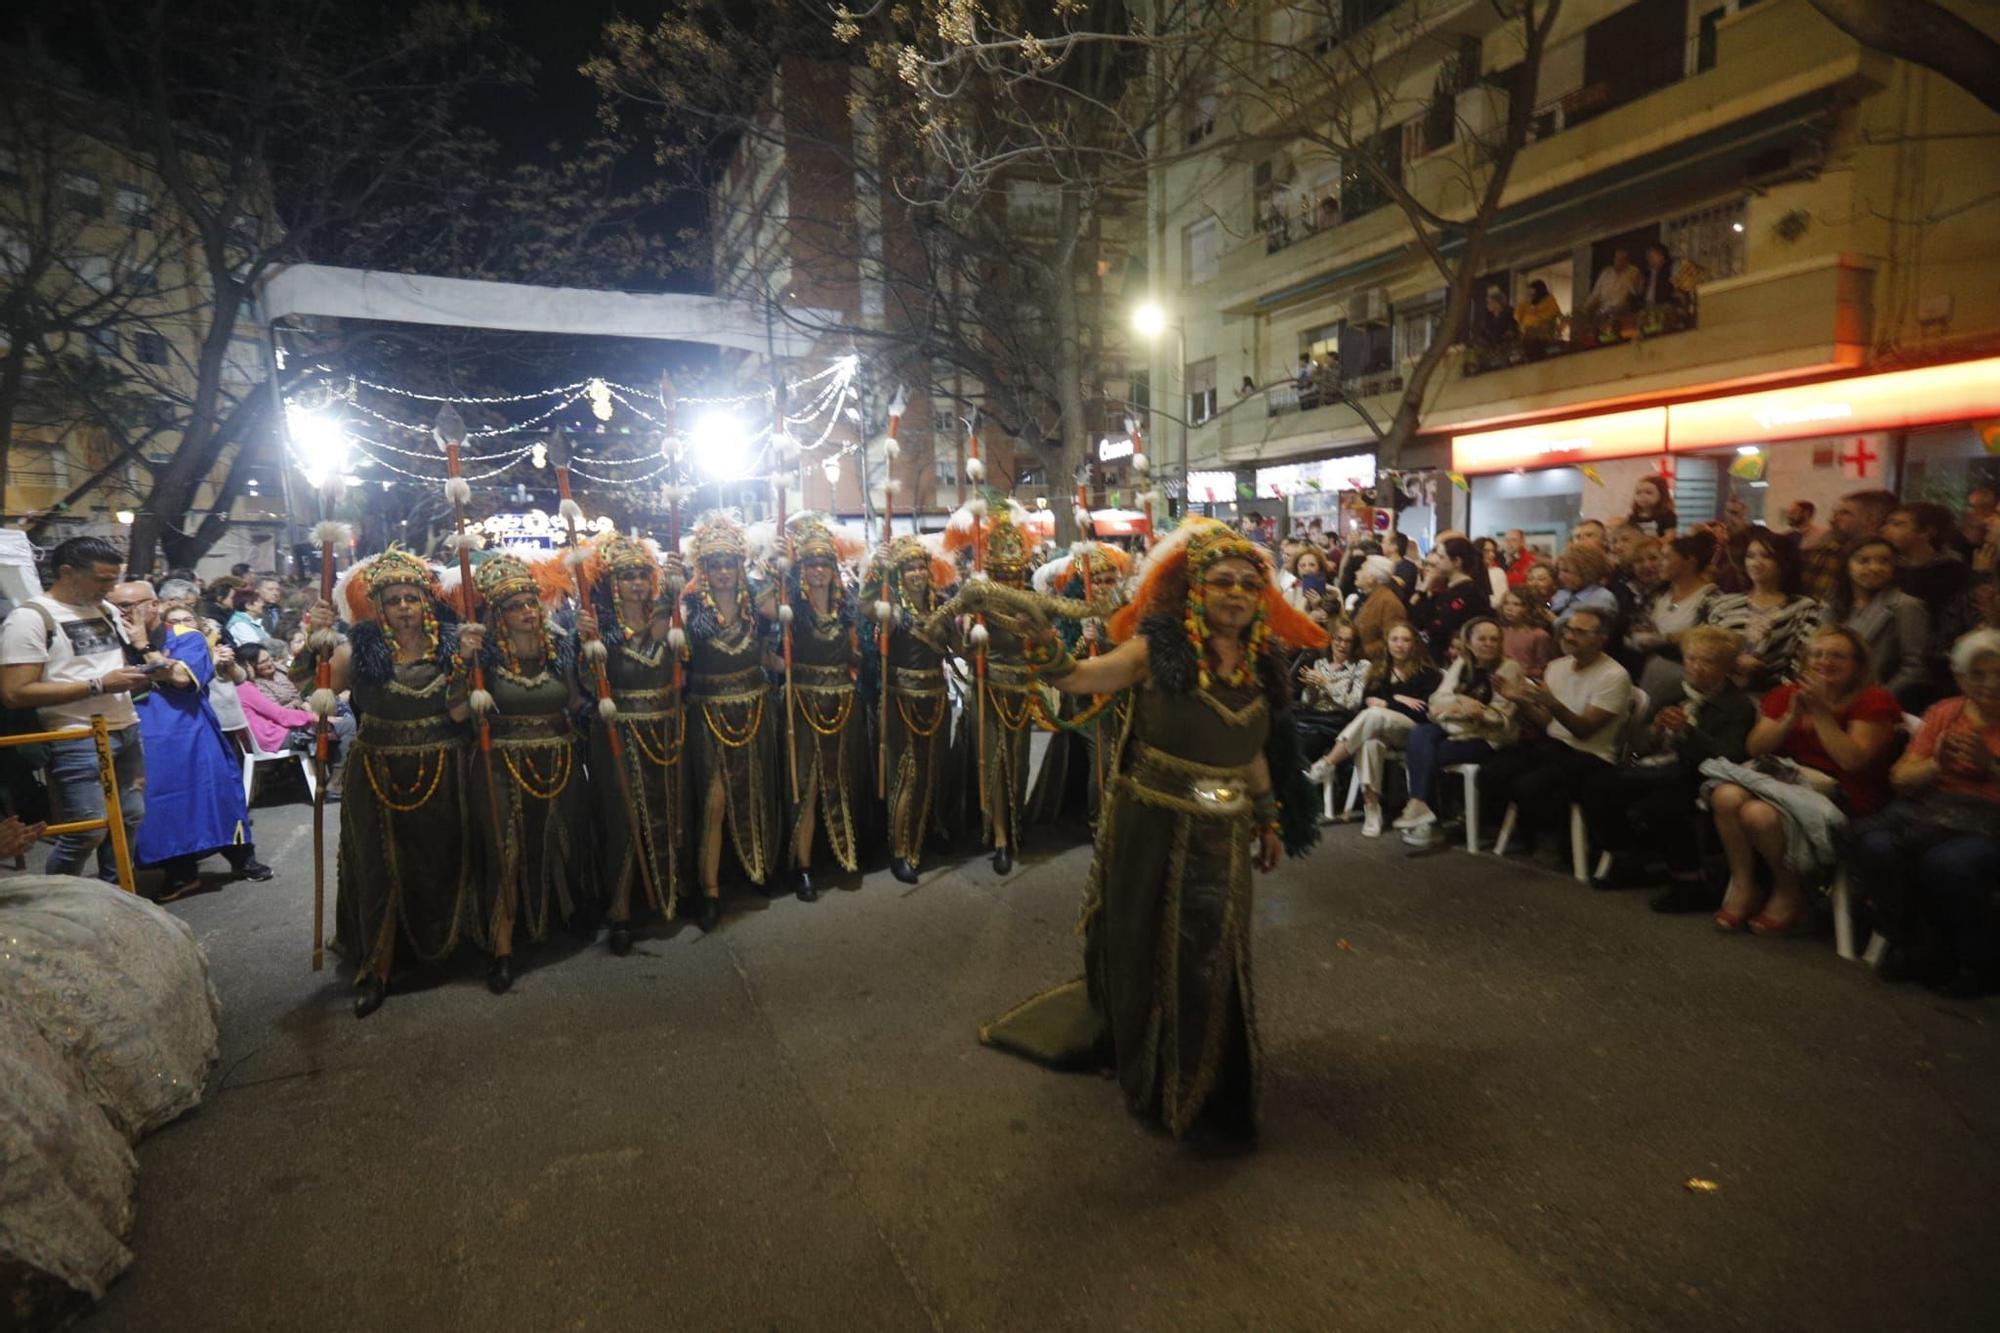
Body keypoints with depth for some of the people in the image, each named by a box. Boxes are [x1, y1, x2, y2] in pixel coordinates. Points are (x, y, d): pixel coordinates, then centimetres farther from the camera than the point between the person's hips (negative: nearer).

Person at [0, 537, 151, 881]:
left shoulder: (109, 611, 12)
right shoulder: (30, 617, -10)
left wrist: (141, 675, 0)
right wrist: (99, 685, -20)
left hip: (127, 732, 7)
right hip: (78, 740, -7)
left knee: (131, 818, 12)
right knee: (86, 833, -6)